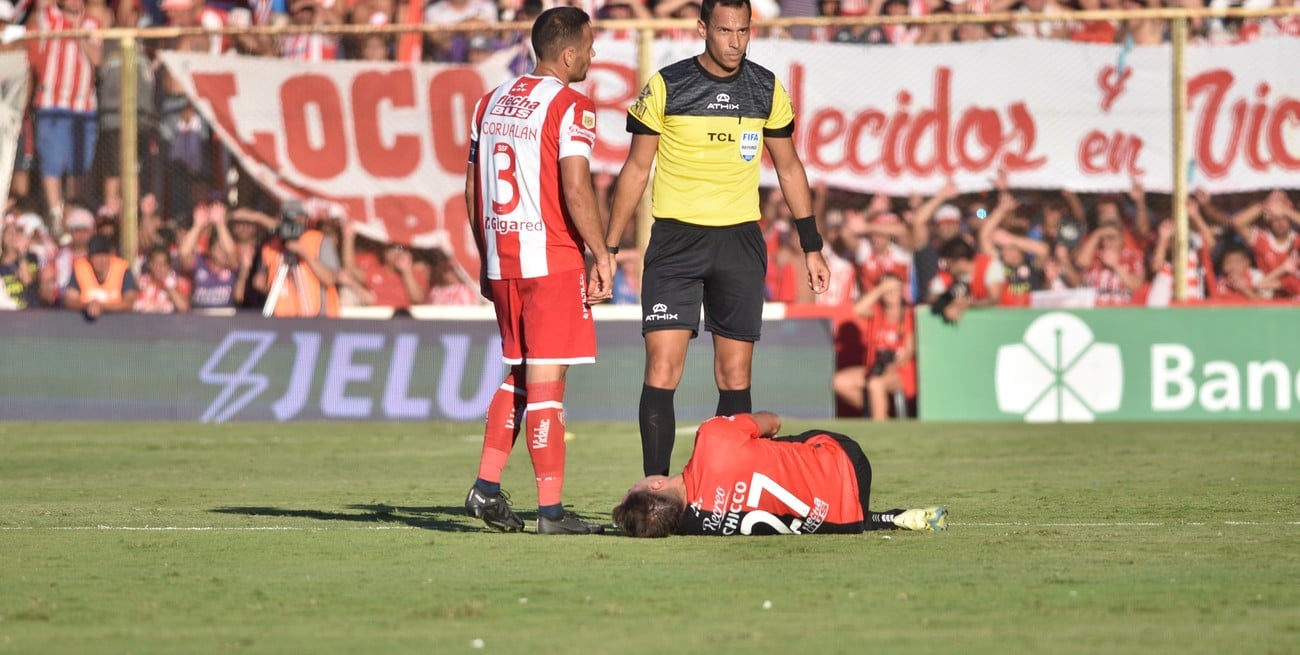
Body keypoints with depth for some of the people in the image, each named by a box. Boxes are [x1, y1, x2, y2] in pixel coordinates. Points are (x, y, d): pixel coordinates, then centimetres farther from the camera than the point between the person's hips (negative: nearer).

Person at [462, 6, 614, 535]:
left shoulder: (492, 102, 13)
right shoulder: (570, 107, -9)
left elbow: (471, 188, 16)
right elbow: (575, 188, -18)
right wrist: (601, 256, -11)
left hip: (501, 259, 7)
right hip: (552, 260, -7)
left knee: (520, 375, 18)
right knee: (546, 380, -5)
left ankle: (486, 487, 12)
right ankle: (550, 510, -4)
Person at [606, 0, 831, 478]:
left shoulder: (767, 89, 5)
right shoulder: (666, 86, -3)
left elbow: (788, 167, 15)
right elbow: (636, 169, 3)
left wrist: (811, 246, 13)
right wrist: (608, 249, 0)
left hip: (739, 241, 2)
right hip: (675, 240, -2)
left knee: (735, 377, 2)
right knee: (662, 370, -11)